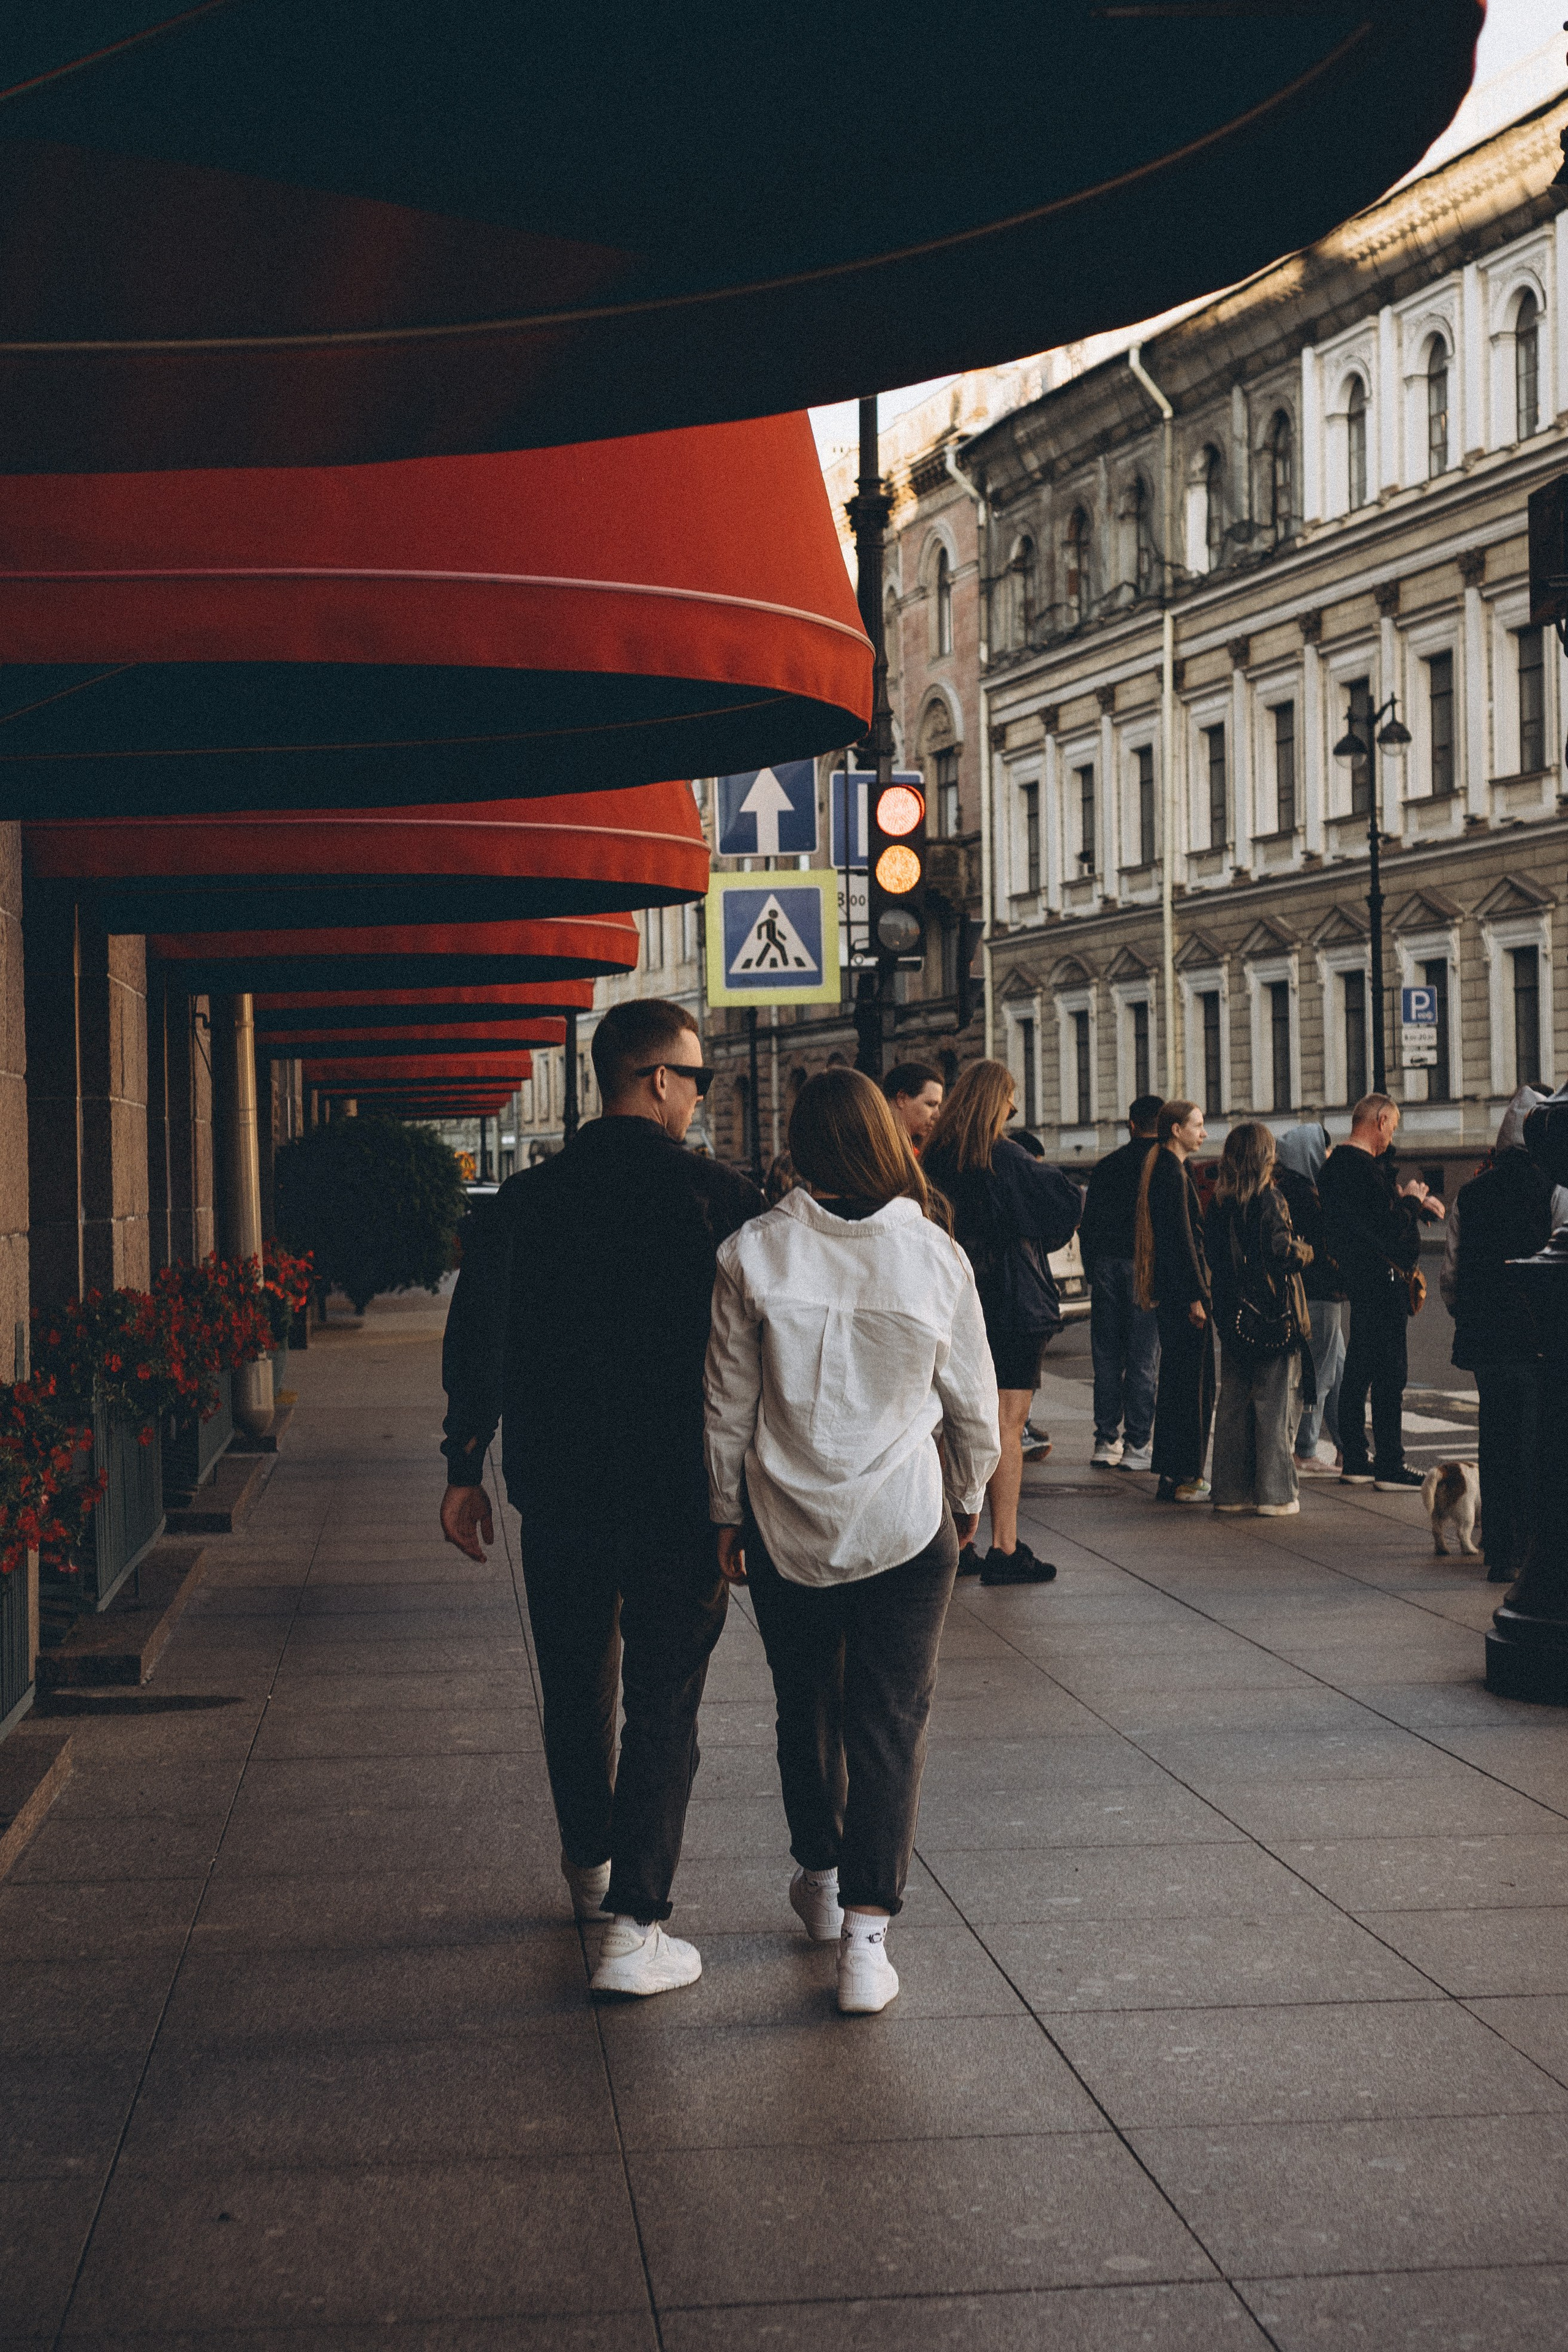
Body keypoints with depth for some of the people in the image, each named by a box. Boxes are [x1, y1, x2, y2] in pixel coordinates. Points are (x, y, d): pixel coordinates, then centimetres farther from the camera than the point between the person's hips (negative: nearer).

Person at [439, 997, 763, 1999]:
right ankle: (636, 1926, -5)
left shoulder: (527, 1199, 0)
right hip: (680, 1493, -4)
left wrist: (465, 1470, 3)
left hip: (559, 1490, 4)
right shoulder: (718, 1195, -9)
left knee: (577, 1686, 20)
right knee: (664, 1703, 1)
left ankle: (591, 1868, 39)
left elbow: (478, 1341, -2)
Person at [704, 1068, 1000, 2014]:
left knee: (805, 1705, 19)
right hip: (906, 1521, -1)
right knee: (891, 1717, 3)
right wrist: (969, 1496, 19)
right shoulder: (935, 1254, -8)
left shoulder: (753, 1252, -9)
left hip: (785, 1523, 1)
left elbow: (729, 1403, -1)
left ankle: (821, 1878, 38)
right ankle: (866, 1933, -4)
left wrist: (727, 1512, 11)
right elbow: (972, 1400, 2)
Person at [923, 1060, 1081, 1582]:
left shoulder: (934, 1159, 4)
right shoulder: (1005, 1158, -13)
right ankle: (1004, 1549, -4)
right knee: (1007, 1427, -3)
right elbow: (1066, 1203, -11)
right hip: (1011, 1304, -6)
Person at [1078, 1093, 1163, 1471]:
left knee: (1107, 1357, 8)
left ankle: (1106, 1441, 8)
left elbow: (1087, 1224, 11)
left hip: (1105, 1265, 4)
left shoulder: (1107, 1165, 12)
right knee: (1144, 1358, -2)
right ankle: (1137, 1445, -3)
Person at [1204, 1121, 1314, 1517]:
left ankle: (1230, 1489, 14)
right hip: (1273, 1317, -6)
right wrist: (1305, 1250, 0)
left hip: (1232, 1317, 6)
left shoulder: (1217, 1203, 5)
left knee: (1233, 1403, 12)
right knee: (1275, 1403, 0)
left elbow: (1211, 1255, 9)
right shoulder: (1269, 1199, -13)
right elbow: (1281, 1253, -18)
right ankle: (1274, 1494, 1)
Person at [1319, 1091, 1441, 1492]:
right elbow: (1389, 1228, -22)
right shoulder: (1363, 1169, -20)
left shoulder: (1337, 1163, 13)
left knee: (1358, 1370, 14)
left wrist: (1415, 1198, 12)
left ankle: (1355, 1462, 20)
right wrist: (1413, 1200, -5)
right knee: (1390, 1373, -7)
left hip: (1357, 1279, 11)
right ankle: (1390, 1468, -5)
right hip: (1381, 1279, -11)